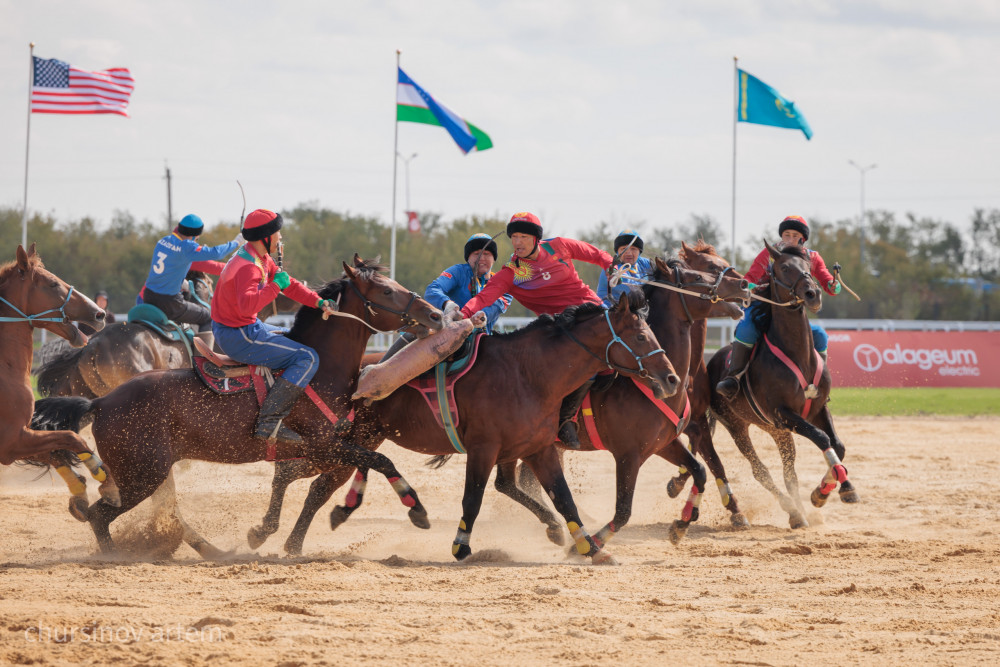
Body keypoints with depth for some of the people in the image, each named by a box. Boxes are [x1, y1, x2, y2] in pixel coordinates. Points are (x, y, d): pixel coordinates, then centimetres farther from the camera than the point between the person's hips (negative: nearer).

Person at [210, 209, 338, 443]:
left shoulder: (261, 259, 10)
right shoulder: (249, 267, -24)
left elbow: (289, 284, 14)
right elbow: (247, 305, -40)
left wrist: (319, 302, 3)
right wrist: (275, 285, -31)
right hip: (240, 337, -11)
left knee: (293, 338, 31)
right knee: (307, 358, -12)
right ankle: (269, 421, -20)